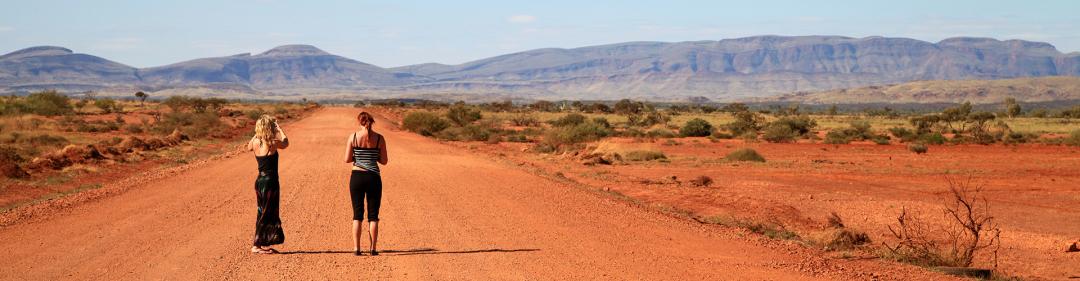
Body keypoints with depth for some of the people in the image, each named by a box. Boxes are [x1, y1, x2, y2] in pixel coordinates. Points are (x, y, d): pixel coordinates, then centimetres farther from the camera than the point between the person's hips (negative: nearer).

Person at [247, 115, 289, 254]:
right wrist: (279, 128, 16)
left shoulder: (255, 142, -1)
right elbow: (285, 142, 6)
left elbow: (249, 147, 25)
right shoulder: (273, 143, -16)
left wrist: (257, 133, 21)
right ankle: (256, 246, 2)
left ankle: (264, 244, 23)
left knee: (263, 214, 17)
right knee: (267, 215, 1)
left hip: (259, 182, 7)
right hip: (270, 182, -7)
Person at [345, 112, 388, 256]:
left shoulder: (353, 136, -3)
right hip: (373, 177, 0)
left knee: (357, 214, 7)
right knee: (373, 215, 6)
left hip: (357, 176, 0)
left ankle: (356, 247, 3)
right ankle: (373, 248, 4)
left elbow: (347, 160, -1)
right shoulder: (379, 138, -2)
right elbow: (384, 161, 2)